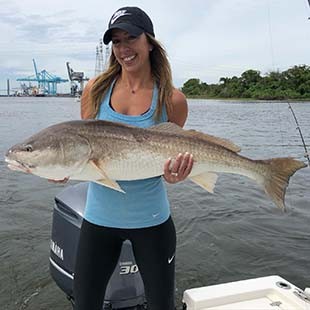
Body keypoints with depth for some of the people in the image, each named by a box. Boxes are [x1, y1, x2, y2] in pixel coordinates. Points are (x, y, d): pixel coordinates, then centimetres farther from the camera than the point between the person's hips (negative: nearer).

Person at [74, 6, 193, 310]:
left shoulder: (172, 100, -7)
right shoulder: (96, 90, -2)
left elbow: (174, 155, 2)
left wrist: (172, 174, -20)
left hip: (152, 220, -1)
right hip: (99, 217, 2)